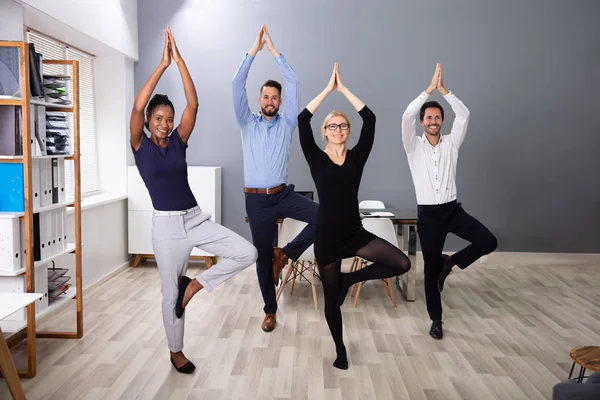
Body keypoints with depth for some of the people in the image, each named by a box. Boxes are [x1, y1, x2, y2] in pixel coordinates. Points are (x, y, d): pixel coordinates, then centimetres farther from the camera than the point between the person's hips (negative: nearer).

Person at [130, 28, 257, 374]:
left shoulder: (178, 140, 5)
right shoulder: (140, 146, -2)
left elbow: (194, 104, -7)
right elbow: (137, 106, -18)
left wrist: (180, 60, -11)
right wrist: (163, 64, -18)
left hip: (197, 219, 3)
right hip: (166, 225, -3)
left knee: (247, 253, -12)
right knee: (170, 291, 8)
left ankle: (196, 284, 6)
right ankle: (176, 352, 31)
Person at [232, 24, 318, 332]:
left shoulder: (287, 123, 4)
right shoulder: (247, 124, 5)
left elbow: (293, 83, -5)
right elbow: (237, 84, -6)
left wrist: (274, 50, -5)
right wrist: (254, 50, -9)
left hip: (283, 195, 1)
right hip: (257, 200, -1)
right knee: (262, 255, 6)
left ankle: (286, 253, 1)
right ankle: (270, 310, 23)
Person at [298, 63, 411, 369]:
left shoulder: (357, 156, 3)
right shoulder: (316, 158, -2)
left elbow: (370, 119, -6)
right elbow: (302, 120, -14)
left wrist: (343, 88, -4)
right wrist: (328, 88, -8)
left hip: (355, 233, 2)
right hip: (327, 236, -2)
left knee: (402, 264, -15)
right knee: (332, 299, 10)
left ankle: (350, 278, 8)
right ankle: (340, 350, 36)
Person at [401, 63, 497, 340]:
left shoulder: (451, 144, 6)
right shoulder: (414, 146, 0)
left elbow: (463, 115, -6)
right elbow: (407, 116, -15)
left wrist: (443, 89, -9)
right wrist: (429, 89, -14)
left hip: (453, 209, 2)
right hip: (428, 214, -2)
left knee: (488, 241, -16)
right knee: (430, 267, 4)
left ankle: (451, 262, 11)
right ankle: (436, 319, 21)